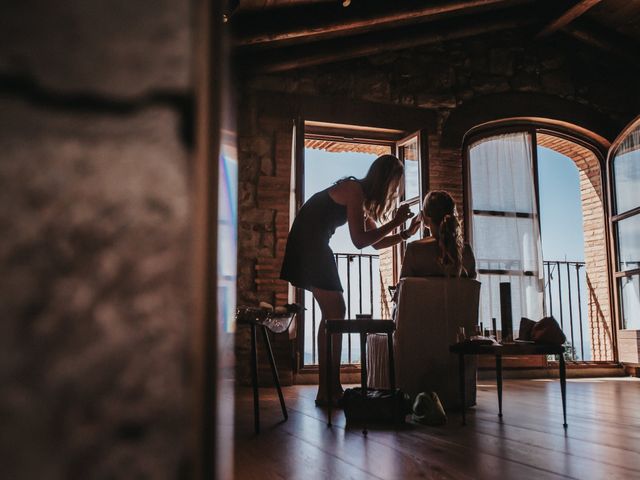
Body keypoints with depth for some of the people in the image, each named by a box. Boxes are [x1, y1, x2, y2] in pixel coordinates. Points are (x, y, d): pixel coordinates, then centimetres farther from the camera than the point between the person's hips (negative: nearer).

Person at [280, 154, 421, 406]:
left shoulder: (362, 196, 15)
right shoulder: (354, 191, -14)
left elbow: (376, 241, 17)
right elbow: (359, 241, -18)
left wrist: (406, 234, 6)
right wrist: (395, 221, -14)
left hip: (314, 246, 10)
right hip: (309, 245, -10)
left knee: (332, 314, 9)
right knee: (334, 313, -11)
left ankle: (328, 389, 12)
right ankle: (329, 390, -8)